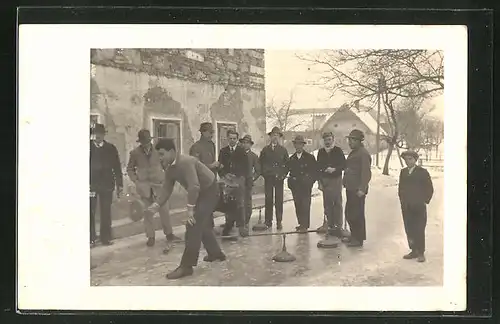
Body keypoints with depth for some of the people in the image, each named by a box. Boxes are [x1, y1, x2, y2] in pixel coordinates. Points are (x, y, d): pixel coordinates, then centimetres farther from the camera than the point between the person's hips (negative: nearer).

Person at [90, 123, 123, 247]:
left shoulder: (111, 148, 5)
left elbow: (117, 167, 6)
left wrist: (119, 185, 3)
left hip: (107, 185, 1)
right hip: (91, 184, -1)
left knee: (106, 212, 5)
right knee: (90, 212, 0)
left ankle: (106, 237, 13)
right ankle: (91, 238, 7)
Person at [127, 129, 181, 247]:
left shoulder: (157, 149, -2)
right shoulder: (135, 153, -1)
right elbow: (130, 168, 10)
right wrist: (135, 180, -2)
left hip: (159, 184, 0)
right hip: (144, 186, 0)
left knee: (164, 210, 2)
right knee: (148, 212, 3)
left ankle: (169, 234, 15)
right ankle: (150, 237, 12)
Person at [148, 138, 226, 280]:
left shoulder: (185, 162, -30)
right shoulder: (169, 169, -2)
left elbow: (194, 186, -38)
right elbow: (167, 190, 3)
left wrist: (190, 208, -33)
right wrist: (157, 204, -13)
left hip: (209, 191, -10)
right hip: (200, 193, 10)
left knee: (193, 225, -14)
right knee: (202, 224, 20)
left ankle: (186, 266, -10)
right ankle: (215, 253, 39)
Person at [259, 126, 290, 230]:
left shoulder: (283, 150, 11)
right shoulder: (265, 149, 10)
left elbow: (287, 164, 10)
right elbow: (260, 163, 10)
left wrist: (283, 175, -2)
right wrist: (264, 173, -1)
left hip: (279, 178, 0)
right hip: (268, 178, 0)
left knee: (279, 200, -1)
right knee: (268, 200, -1)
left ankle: (279, 222, 4)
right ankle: (268, 221, 4)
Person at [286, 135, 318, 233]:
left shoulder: (310, 157, 3)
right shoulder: (291, 158, 15)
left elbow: (315, 171, 2)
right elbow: (290, 171, 15)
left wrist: (310, 181, -8)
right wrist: (291, 180, 0)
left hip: (305, 186, -4)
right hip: (295, 186, 4)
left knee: (305, 205, -8)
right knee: (298, 205, 5)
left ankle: (305, 225, -6)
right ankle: (301, 223, 13)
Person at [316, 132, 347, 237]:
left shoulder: (338, 150, -3)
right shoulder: (321, 152, 8)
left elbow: (344, 165, -5)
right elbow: (318, 167, 9)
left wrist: (334, 169, -20)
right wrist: (320, 181, 4)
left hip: (336, 179, -4)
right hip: (325, 180, 4)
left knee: (337, 203, -2)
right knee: (327, 203, 7)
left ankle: (338, 225, 3)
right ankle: (330, 224, 17)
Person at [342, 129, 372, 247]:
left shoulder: (363, 153, -14)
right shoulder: (353, 152, 17)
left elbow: (366, 173, -20)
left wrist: (362, 189, -23)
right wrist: (346, 184, 18)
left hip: (358, 190, -10)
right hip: (350, 189, 10)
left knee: (357, 215, -3)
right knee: (349, 213, 16)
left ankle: (359, 239, 7)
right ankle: (354, 236, 28)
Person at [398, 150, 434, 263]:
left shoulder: (423, 172, -2)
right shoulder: (403, 172, 10)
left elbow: (430, 189, 0)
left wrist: (425, 201, -5)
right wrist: (402, 200, 9)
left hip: (419, 207, -4)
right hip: (406, 207, 4)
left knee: (419, 230, -2)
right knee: (409, 230, 6)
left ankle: (421, 253, 6)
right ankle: (414, 250, 16)